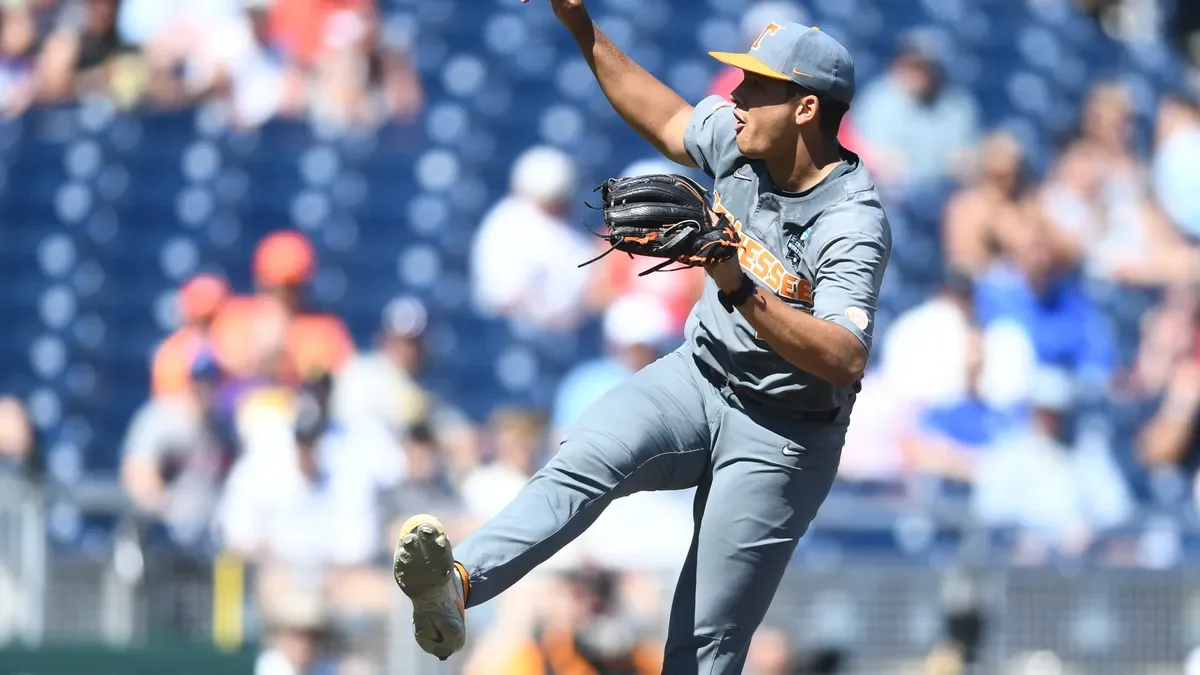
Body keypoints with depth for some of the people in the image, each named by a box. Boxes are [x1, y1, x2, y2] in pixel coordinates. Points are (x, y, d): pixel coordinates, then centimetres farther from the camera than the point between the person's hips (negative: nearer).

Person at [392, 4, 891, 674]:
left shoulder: (853, 223, -24)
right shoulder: (740, 141, -2)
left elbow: (846, 361, -37)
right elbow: (666, 119, 21)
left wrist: (742, 291, -47)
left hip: (783, 436, -6)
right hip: (697, 378, 6)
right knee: (583, 464, -26)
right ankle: (458, 582, -47)